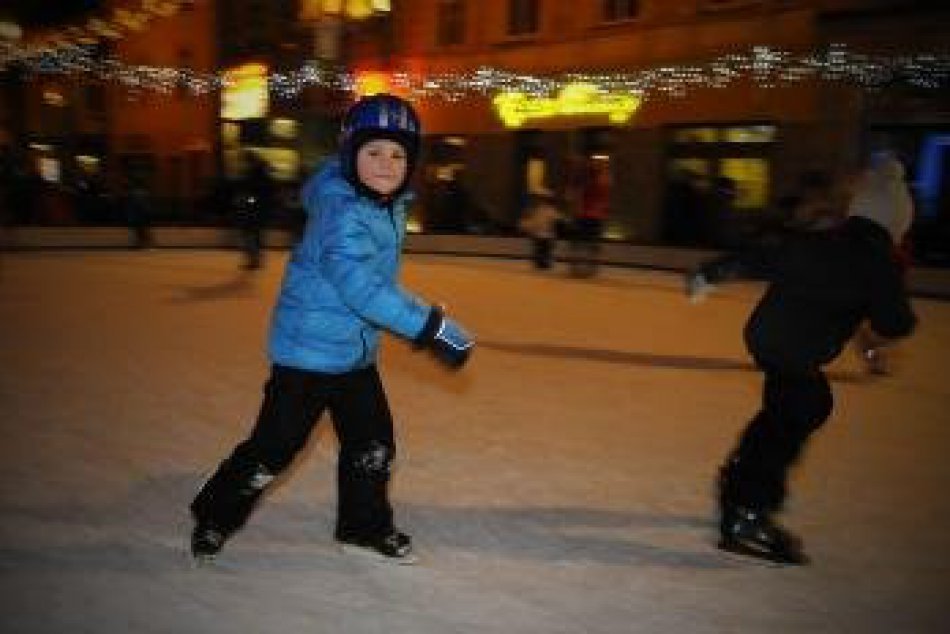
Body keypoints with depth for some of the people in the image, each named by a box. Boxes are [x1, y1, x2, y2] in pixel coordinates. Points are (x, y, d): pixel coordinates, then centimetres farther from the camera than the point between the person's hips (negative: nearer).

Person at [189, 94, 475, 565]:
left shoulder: (388, 205, 1)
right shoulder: (342, 213, -26)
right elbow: (360, 287, -39)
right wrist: (434, 328, -42)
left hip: (356, 352, 8)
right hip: (310, 350, -8)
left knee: (373, 444, 13)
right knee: (275, 446, 3)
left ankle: (364, 526, 34)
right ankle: (215, 516, 27)